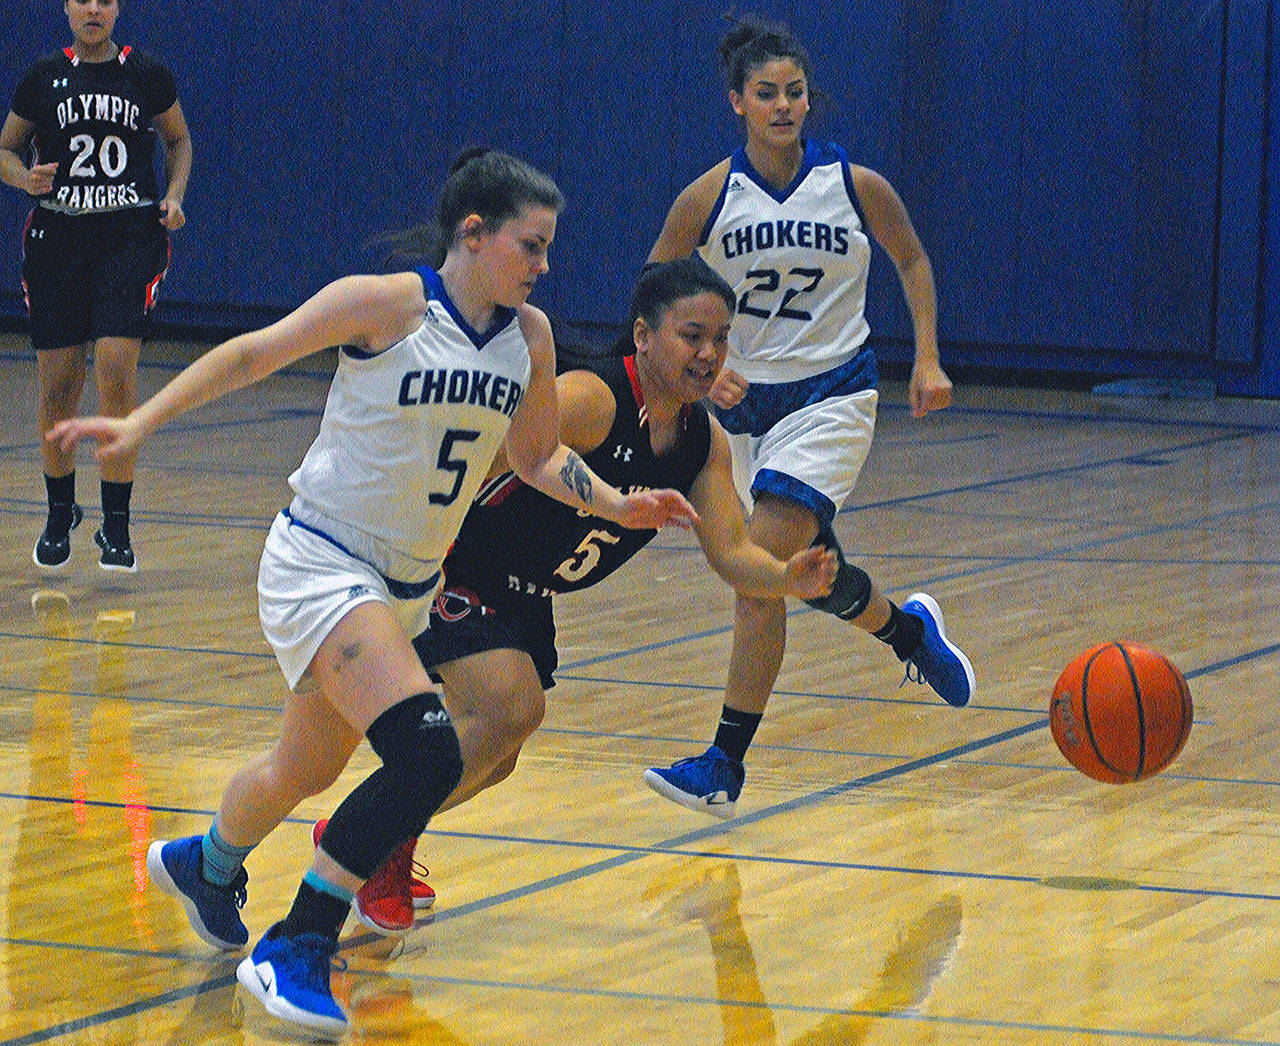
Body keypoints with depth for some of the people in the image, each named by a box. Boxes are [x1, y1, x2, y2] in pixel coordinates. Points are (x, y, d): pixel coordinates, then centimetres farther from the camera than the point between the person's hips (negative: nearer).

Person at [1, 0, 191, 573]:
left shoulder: (148, 75, 3)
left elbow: (179, 140, 18)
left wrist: (174, 196, 1)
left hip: (131, 236, -1)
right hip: (57, 239, 1)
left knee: (116, 375, -14)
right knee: (58, 385, 3)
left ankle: (116, 527, -7)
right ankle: (59, 513, 25)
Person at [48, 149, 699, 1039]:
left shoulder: (529, 336, 1)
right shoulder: (387, 305, -16)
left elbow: (536, 455, 16)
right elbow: (255, 354, -8)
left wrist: (616, 505, 2)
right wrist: (141, 423, -13)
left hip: (407, 587, 8)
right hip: (321, 561, -7)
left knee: (308, 771, 22)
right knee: (429, 754, -25)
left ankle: (205, 865, 54)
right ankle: (294, 953, -15)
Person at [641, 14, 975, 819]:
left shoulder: (856, 186, -8)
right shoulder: (709, 198, -8)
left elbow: (912, 258, 10)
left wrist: (928, 361, 4)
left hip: (833, 394, -3)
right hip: (745, 399, 3)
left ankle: (726, 766, -16)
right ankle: (911, 631, 50)